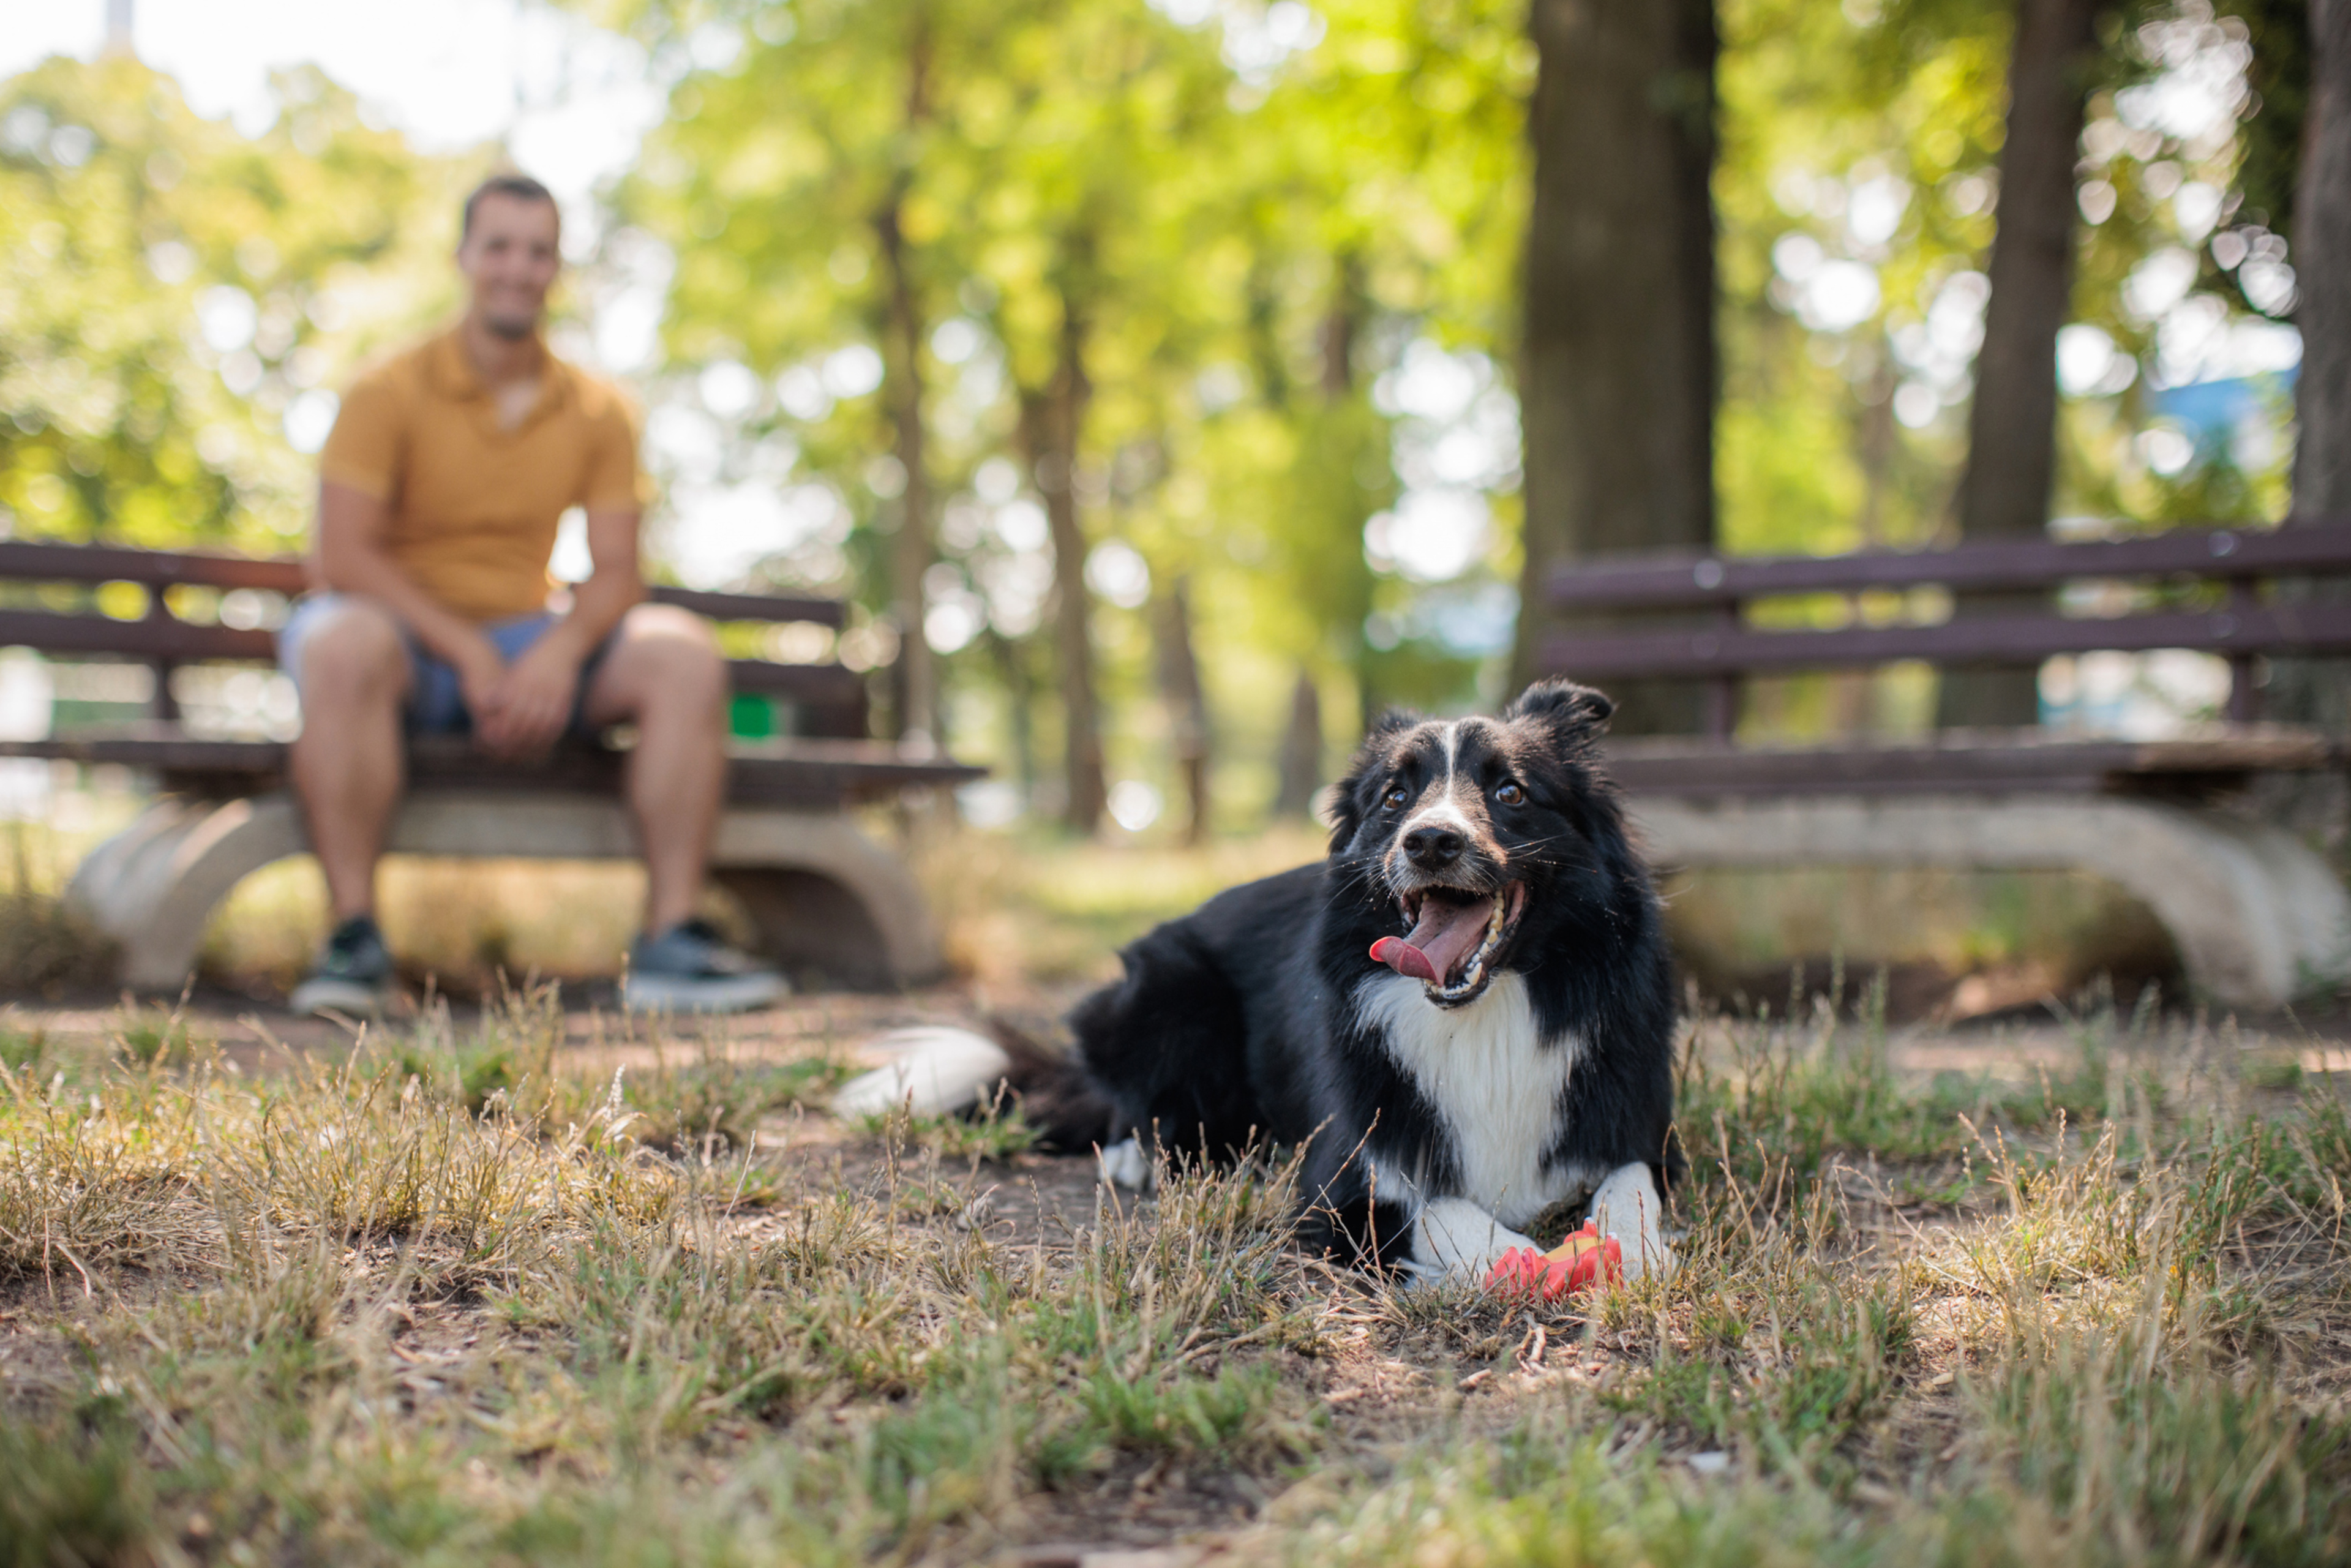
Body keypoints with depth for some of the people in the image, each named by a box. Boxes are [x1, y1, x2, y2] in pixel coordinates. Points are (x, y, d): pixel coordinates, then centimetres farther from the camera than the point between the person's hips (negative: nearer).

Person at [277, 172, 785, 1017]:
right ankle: (354, 939, -34)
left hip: (530, 647, 3)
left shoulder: (597, 413, 7)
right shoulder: (387, 394, -5)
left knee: (684, 654, -21)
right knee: (343, 644, -39)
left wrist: (559, 653, -21)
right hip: (407, 640, -3)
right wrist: (469, 654, -22)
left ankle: (670, 940, -25)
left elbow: (614, 571, 1)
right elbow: (345, 556, -12)